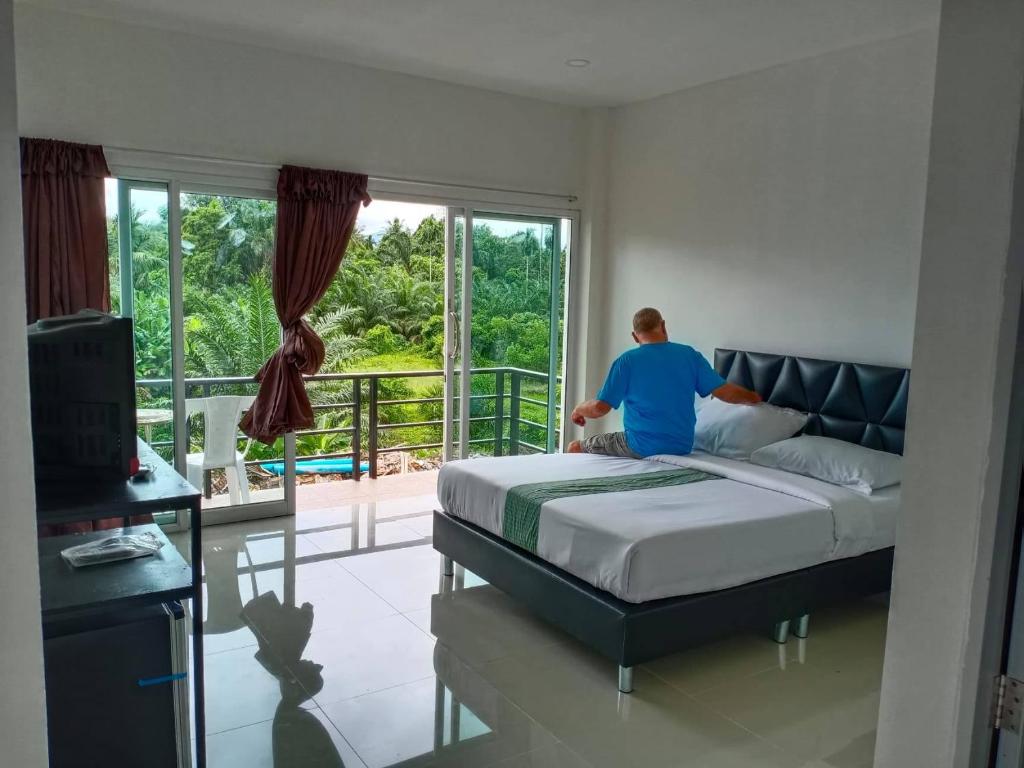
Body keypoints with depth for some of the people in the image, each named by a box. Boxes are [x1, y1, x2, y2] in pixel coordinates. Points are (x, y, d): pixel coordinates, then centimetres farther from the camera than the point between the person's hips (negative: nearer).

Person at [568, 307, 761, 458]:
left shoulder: (626, 361, -11)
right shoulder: (690, 355, -2)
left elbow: (600, 407, -12)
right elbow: (725, 392, -1)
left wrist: (578, 410, 10)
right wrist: (754, 398, 19)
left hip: (642, 448, -5)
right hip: (683, 448, 5)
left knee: (575, 447, 11)